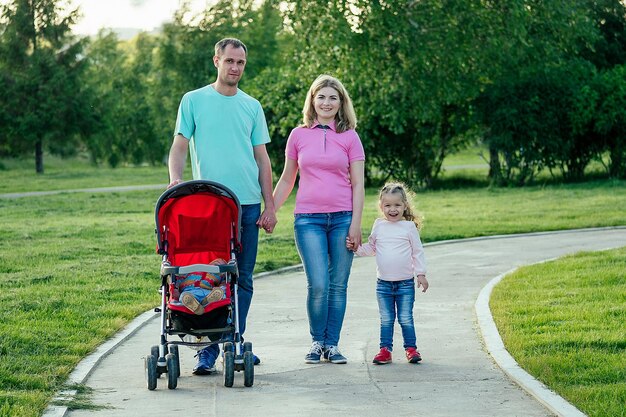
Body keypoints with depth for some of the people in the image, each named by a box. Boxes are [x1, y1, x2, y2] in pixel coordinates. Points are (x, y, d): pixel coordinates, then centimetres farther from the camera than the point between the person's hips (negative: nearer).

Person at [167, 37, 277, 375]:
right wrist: (175, 179, -21)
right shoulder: (194, 101, 4)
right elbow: (179, 147, -1)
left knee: (243, 279, 6)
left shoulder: (252, 106, 12)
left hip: (248, 204, 3)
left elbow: (262, 158, 12)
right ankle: (208, 350, 1)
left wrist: (270, 206, 5)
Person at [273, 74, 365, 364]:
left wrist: (355, 223, -4)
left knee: (338, 285, 2)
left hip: (342, 218, 0)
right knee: (318, 284, -11)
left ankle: (332, 344, 12)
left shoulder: (349, 137, 5)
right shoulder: (298, 136, 8)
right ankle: (317, 342, 6)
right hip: (308, 218, 0)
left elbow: (358, 184, 3)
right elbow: (286, 180, 16)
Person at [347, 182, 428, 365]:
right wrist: (357, 247, -3)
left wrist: (421, 274, -1)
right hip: (383, 283, 3)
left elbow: (418, 252, 1)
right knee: (386, 319, 7)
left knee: (406, 318, 0)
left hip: (405, 283, -3)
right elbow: (371, 248, 15)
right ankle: (385, 350, 11)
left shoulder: (409, 227, -3)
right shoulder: (378, 226, 4)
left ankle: (411, 348, 10)